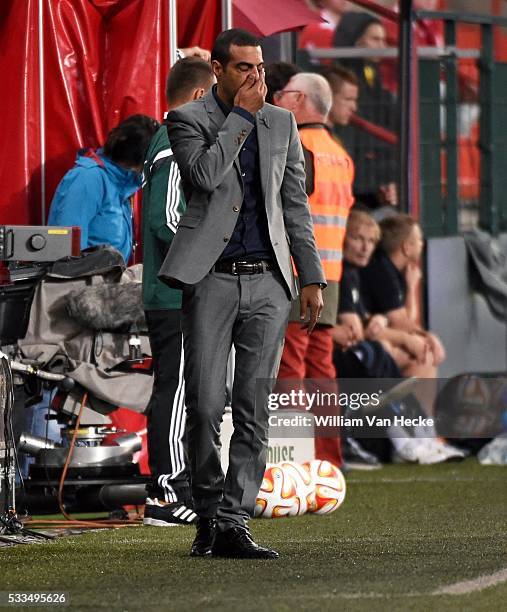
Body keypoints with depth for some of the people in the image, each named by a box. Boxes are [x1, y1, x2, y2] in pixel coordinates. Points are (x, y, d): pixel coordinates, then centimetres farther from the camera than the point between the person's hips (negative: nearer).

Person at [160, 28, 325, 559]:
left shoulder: (280, 122, 13)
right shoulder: (187, 120, 1)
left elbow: (295, 204, 15)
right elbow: (205, 174, -18)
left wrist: (311, 277, 10)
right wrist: (242, 114, -12)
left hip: (266, 281, 3)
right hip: (211, 278, -3)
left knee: (254, 410, -3)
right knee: (205, 408, -3)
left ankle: (234, 525, -3)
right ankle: (208, 518, 12)